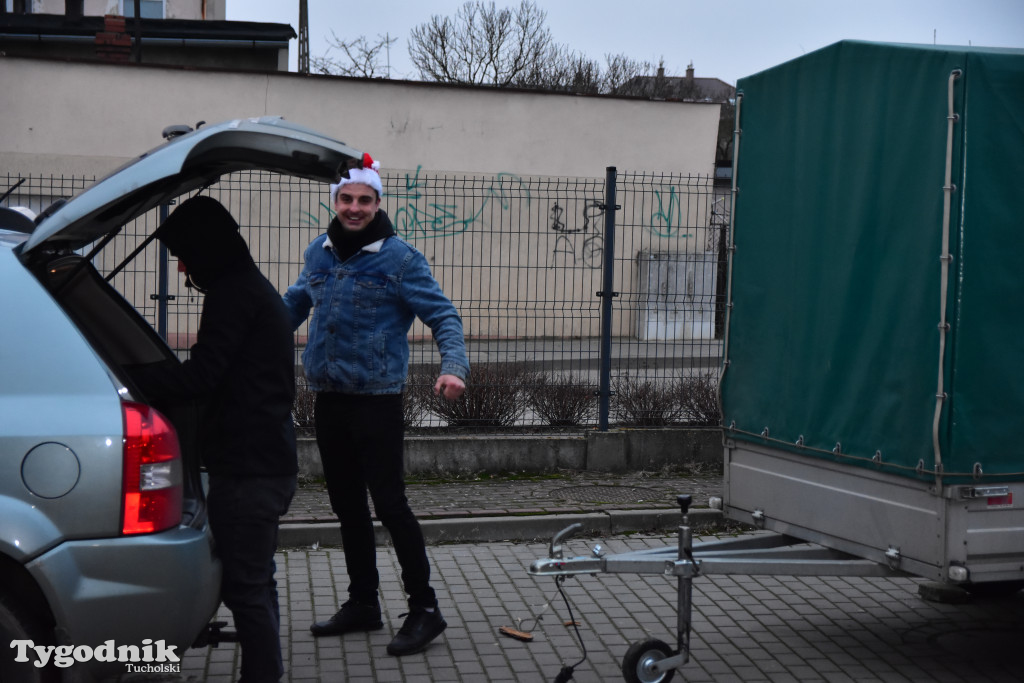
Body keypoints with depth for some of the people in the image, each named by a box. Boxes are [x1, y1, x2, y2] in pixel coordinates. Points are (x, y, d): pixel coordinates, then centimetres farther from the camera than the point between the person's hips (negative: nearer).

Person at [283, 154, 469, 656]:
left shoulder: (399, 258, -9)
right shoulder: (319, 253, 9)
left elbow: (442, 315, -11)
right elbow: (294, 304, 24)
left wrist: (454, 366, -28)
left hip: (376, 401, -6)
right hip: (328, 399, 6)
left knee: (389, 505, -7)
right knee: (347, 505, 14)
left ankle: (424, 609, 5)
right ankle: (362, 603, 27)